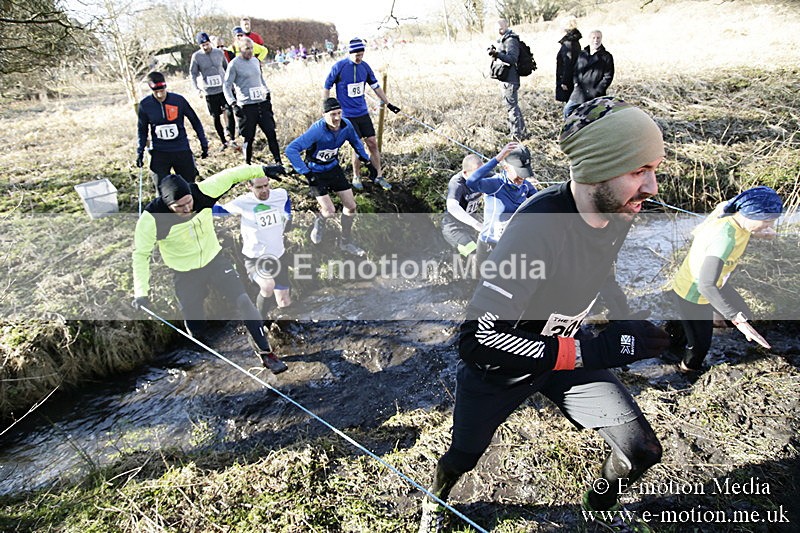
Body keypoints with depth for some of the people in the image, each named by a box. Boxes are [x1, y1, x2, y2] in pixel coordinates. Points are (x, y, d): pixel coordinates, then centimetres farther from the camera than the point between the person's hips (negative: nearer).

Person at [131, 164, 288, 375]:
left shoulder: (202, 192, -20)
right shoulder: (151, 219, -25)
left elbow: (230, 175, -7)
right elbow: (140, 254, -14)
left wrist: (261, 170, -4)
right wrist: (141, 292, -19)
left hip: (215, 260, 2)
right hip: (185, 274, -1)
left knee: (243, 301, -11)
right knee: (196, 330, 2)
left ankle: (264, 351, 3)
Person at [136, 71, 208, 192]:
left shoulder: (178, 100, -8)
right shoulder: (145, 105, -4)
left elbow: (195, 121, 3)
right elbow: (142, 130, 10)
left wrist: (204, 144, 5)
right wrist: (140, 152, 6)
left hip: (182, 150, 0)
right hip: (159, 153, 1)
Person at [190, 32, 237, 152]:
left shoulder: (219, 52, 3)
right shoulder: (196, 56, -2)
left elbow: (227, 68, 14)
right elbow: (193, 74, 1)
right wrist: (197, 89, -11)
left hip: (224, 89, 0)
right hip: (209, 92, 0)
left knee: (229, 113, -12)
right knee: (216, 117, 5)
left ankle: (231, 139, -5)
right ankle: (224, 142, 16)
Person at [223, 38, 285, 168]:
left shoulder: (255, 61, 12)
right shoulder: (234, 64, -6)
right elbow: (226, 86, -8)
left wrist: (267, 95, 21)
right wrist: (233, 104, -17)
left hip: (262, 103, 6)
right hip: (246, 106, -5)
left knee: (271, 132, 3)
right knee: (248, 137, 0)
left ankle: (278, 161, 10)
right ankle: (248, 164, 13)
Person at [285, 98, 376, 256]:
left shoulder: (346, 125, -13)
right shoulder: (317, 130, -30)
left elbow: (356, 142, 10)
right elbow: (291, 150, -33)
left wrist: (368, 162, 6)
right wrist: (306, 173, -35)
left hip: (334, 168, 5)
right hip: (316, 173, -5)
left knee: (351, 206, 3)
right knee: (329, 212, -13)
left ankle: (346, 242, 23)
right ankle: (319, 223, 27)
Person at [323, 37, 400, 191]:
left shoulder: (365, 66, 3)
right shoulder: (339, 67, -11)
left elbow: (376, 87, 13)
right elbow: (326, 88, -3)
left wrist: (388, 104, 15)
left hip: (363, 113, 4)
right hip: (348, 115, -4)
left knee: (372, 143, 3)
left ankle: (378, 176, 15)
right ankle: (356, 178, 14)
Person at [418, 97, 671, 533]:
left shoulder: (620, 211, -13)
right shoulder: (539, 227, -38)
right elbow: (477, 340, -40)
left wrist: (623, 318, -1)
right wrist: (593, 351, -37)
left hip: (567, 350, 6)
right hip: (498, 367, -5)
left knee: (642, 452, 5)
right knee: (462, 459, 16)